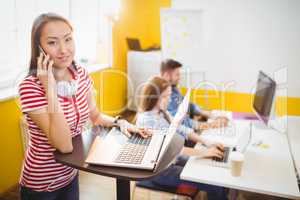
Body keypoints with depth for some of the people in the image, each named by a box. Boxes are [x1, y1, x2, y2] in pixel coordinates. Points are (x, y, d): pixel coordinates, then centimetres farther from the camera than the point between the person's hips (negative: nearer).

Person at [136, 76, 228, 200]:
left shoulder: (163, 113, 4)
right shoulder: (146, 120, -24)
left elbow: (181, 130, 7)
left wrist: (207, 142, -5)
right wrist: (204, 152, -30)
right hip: (159, 169, -8)